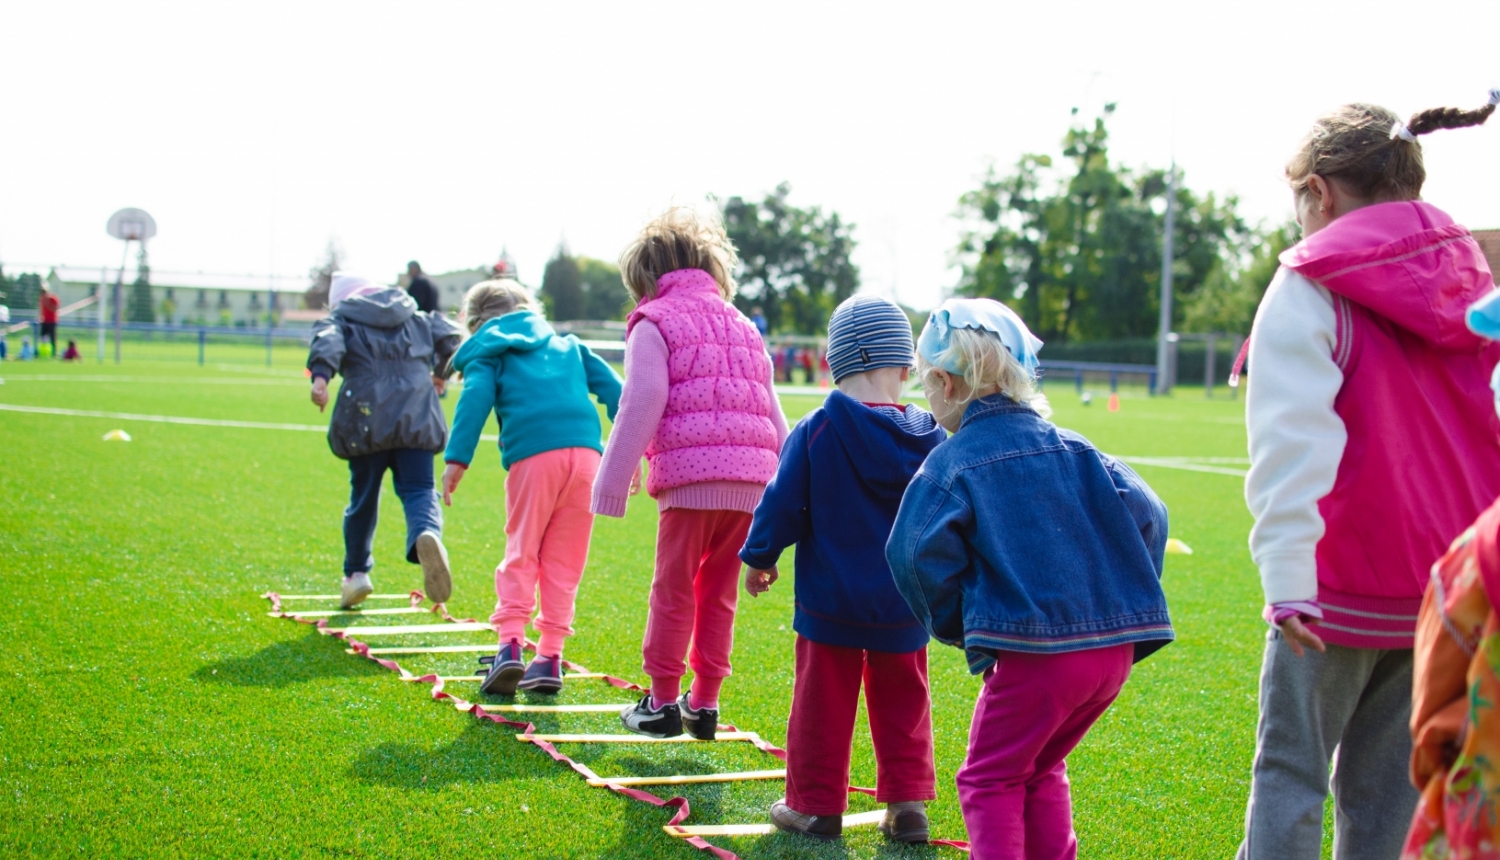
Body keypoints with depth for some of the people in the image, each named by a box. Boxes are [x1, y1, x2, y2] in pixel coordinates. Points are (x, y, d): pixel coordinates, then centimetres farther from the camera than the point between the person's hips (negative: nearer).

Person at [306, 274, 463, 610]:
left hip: (366, 420, -1)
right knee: (418, 490, -3)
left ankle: (356, 572, 23)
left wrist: (320, 375, -27)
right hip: (416, 419, 1)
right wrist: (440, 372, 31)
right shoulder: (417, 319, 23)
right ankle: (427, 534, -37)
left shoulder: (342, 318, 13)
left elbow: (327, 341, -9)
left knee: (363, 496, 14)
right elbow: (450, 335, 13)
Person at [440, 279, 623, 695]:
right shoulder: (567, 345, 29)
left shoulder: (488, 353, 17)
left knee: (521, 554, 6)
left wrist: (456, 459, -8)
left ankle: (510, 643, -9)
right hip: (586, 452, 3)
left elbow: (475, 399, -1)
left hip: (533, 457, -3)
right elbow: (610, 386, 20)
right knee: (564, 561, 9)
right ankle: (550, 656, 8)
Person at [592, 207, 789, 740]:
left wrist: (613, 484, -4)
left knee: (674, 591, 4)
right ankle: (704, 703, 16)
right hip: (751, 480, 6)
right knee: (719, 594, 14)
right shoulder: (743, 327, 24)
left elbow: (641, 407, -6)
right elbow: (772, 415, 23)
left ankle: (662, 702, 9)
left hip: (690, 476, -6)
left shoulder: (654, 323, 4)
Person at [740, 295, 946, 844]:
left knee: (823, 701, 8)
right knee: (902, 702, 15)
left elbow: (782, 505, -8)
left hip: (830, 600, -2)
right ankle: (908, 803, 15)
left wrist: (759, 558, 8)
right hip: (904, 605, 3)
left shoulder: (815, 432, -13)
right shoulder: (929, 439, -4)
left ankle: (815, 805, 16)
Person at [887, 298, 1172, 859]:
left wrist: (954, 625, 2)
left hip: (1031, 650, -6)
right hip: (1115, 648, 6)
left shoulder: (950, 465, -4)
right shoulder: (1072, 449, 12)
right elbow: (1145, 514, 7)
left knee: (990, 779, 9)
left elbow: (920, 555, -15)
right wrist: (1128, 605, 14)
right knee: (1041, 769, 25)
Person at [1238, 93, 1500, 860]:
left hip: (1343, 586, -5)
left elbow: (1292, 439, -17)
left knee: (1291, 769, 3)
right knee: (1388, 781, 11)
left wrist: (1287, 575, -22)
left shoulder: (1313, 287, -7)